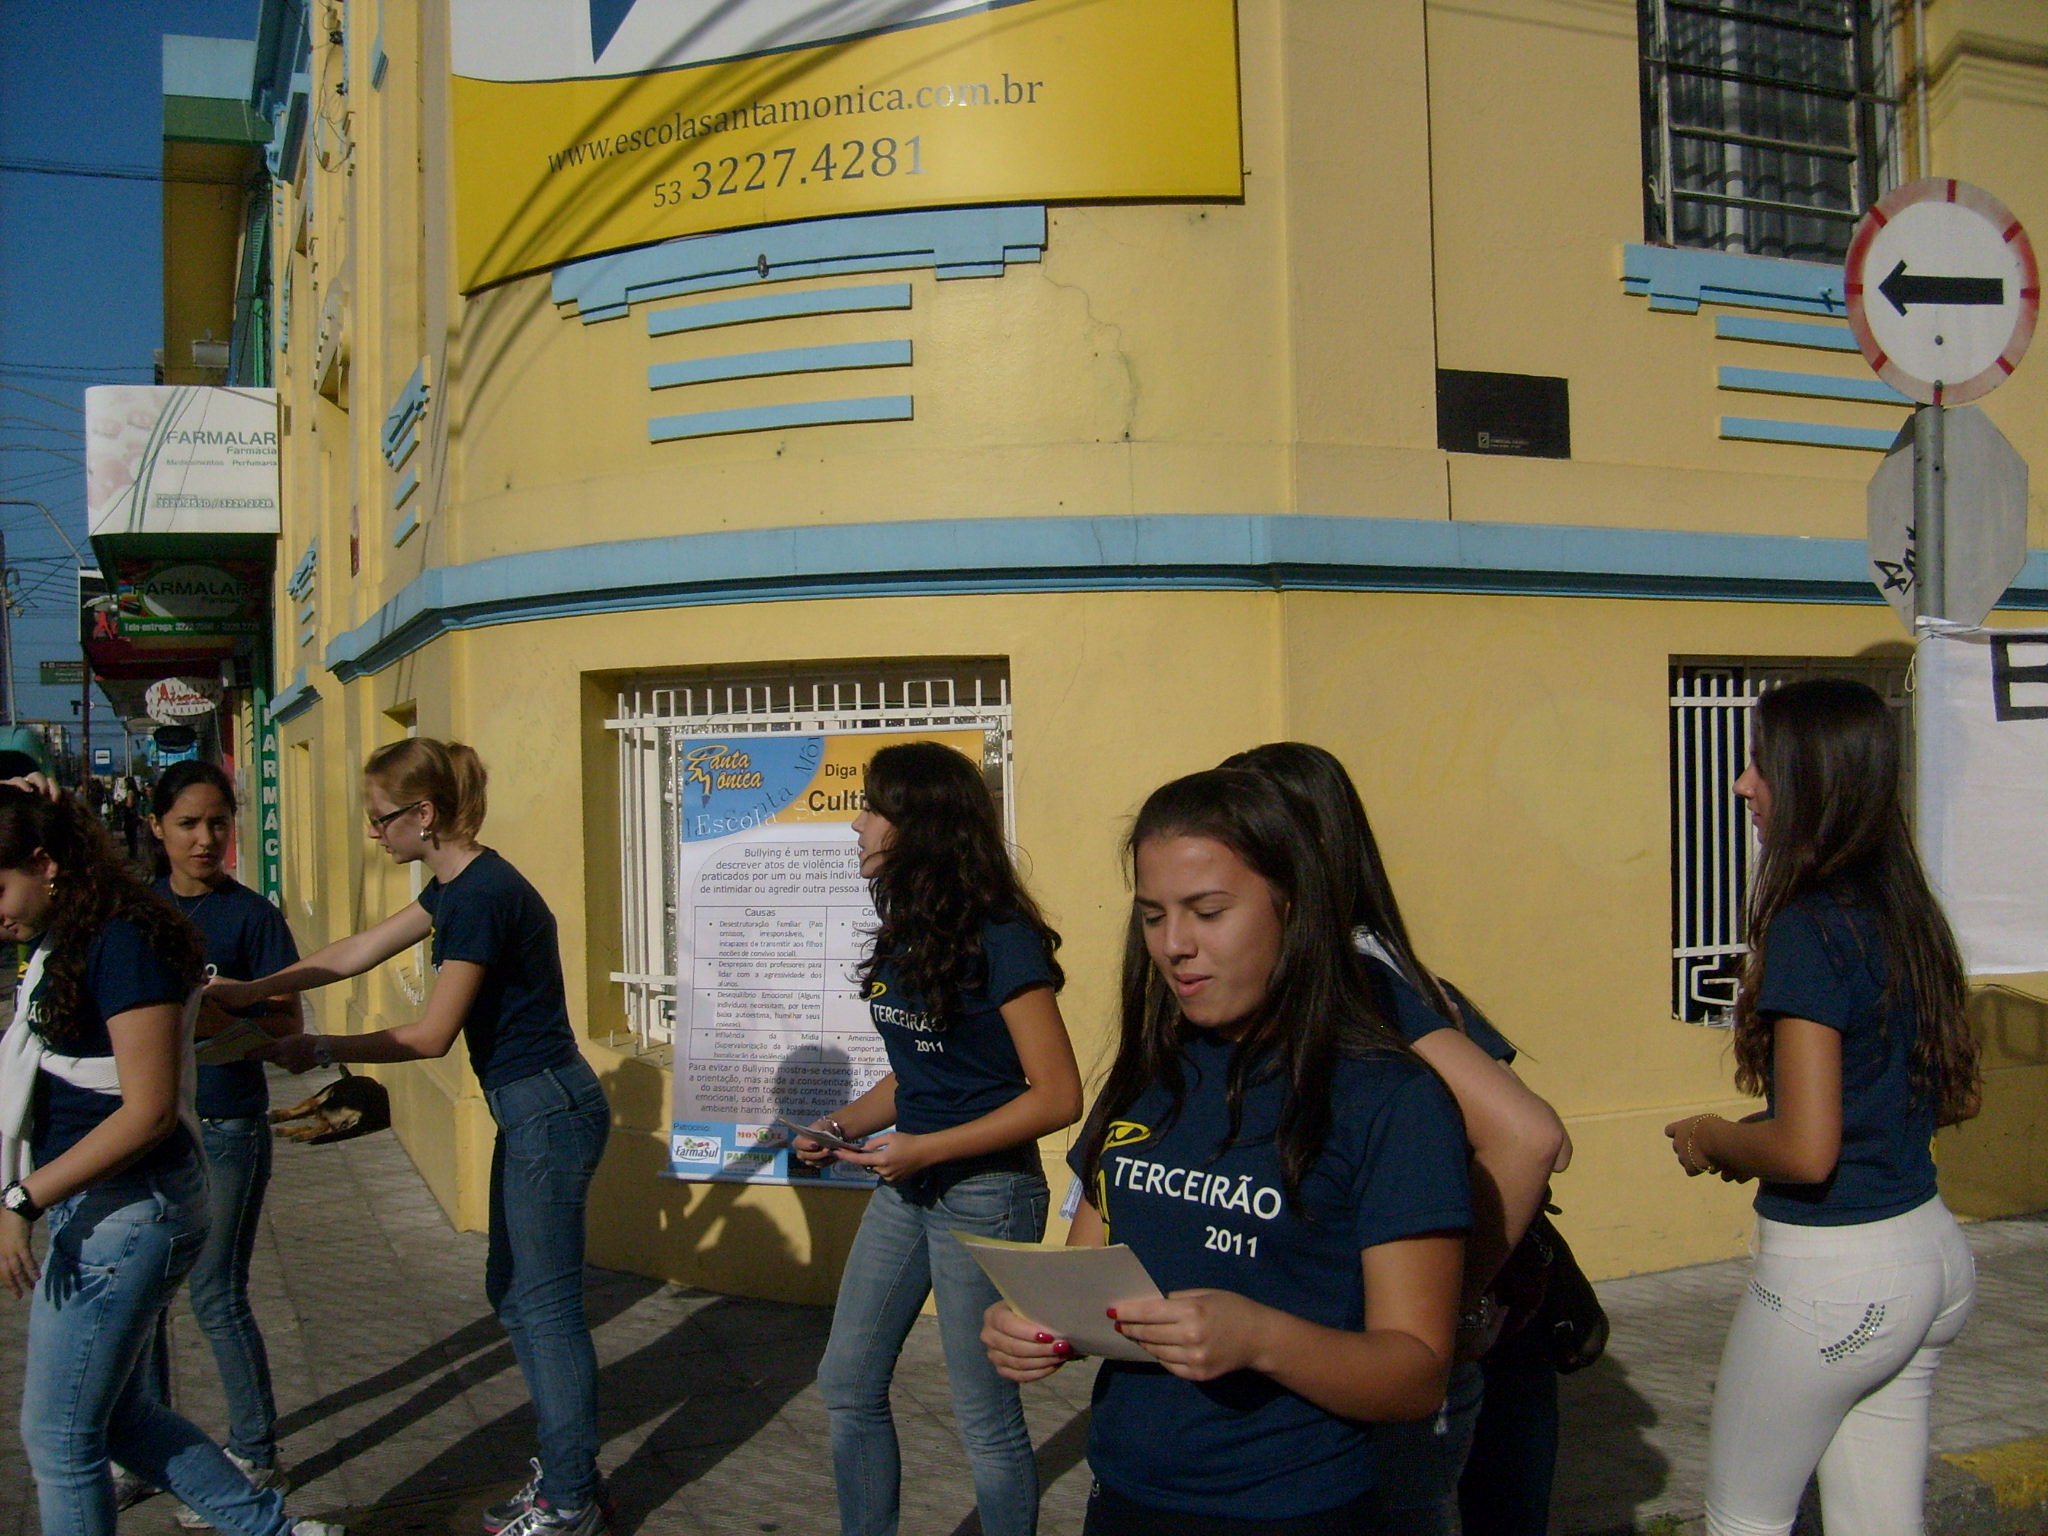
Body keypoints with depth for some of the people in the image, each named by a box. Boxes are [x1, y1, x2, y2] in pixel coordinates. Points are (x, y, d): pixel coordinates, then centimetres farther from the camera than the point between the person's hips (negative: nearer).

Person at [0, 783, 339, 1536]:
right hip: (93, 1206, 10)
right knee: (113, 1410, 17)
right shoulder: (61, 944, 10)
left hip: (128, 1211, -10)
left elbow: (149, 1112, -23)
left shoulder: (122, 945, -19)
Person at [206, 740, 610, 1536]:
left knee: (546, 1304, 0)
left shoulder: (481, 896, -21)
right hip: (531, 1110, 10)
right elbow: (361, 950, 20)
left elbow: (431, 1036, -16)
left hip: (548, 1112, -10)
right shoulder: (457, 885, 10)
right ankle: (563, 1469, 29)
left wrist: (320, 1050, -4)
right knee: (513, 1292, 18)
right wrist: (253, 990, 21)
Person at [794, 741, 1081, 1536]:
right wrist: (839, 1127, 0)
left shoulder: (1000, 941, -18)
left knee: (986, 1418, 4)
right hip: (905, 1187, 9)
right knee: (846, 1386, 16)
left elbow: (1057, 1096, -19)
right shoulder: (904, 935, 6)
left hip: (985, 1193, -8)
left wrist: (932, 1148, -22)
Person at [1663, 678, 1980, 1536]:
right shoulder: (1906, 913, 4)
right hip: (1933, 1250, 8)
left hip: (1832, 1273, -8)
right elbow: (1953, 1097, 15)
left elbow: (1806, 1150, -25)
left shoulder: (1808, 927, -21)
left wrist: (1713, 1141, -5)